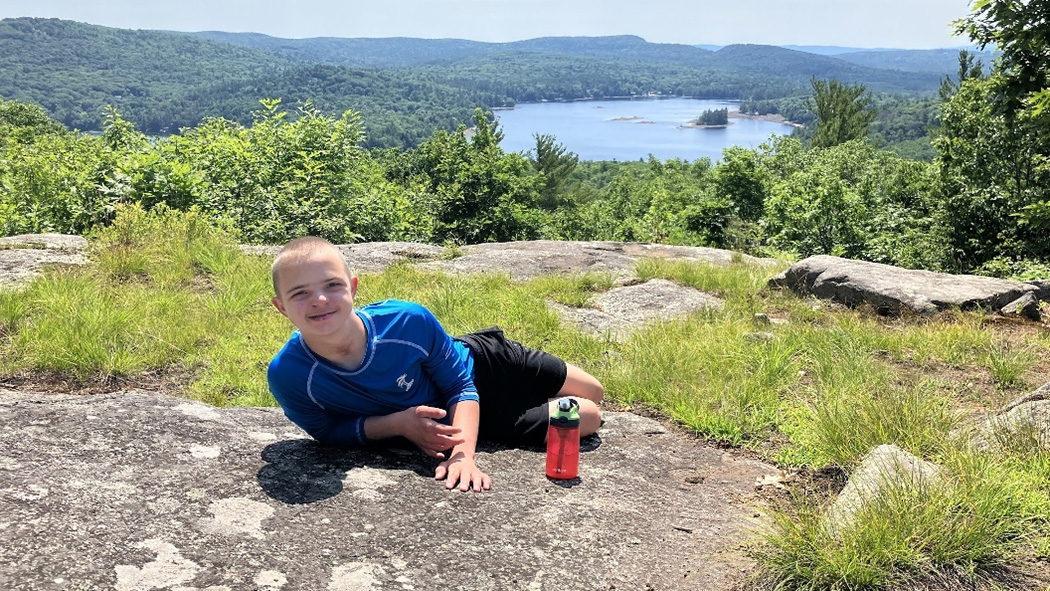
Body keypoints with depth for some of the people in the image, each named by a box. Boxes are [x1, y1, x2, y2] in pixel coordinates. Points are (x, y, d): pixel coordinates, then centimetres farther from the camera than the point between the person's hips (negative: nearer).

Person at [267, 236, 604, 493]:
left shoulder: (408, 320, -36)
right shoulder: (287, 375, -34)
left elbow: (461, 384, -22)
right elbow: (328, 431, -17)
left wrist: (463, 451, -39)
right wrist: (398, 423, -34)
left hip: (477, 363, 0)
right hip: (440, 421, 0)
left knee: (592, 393, 19)